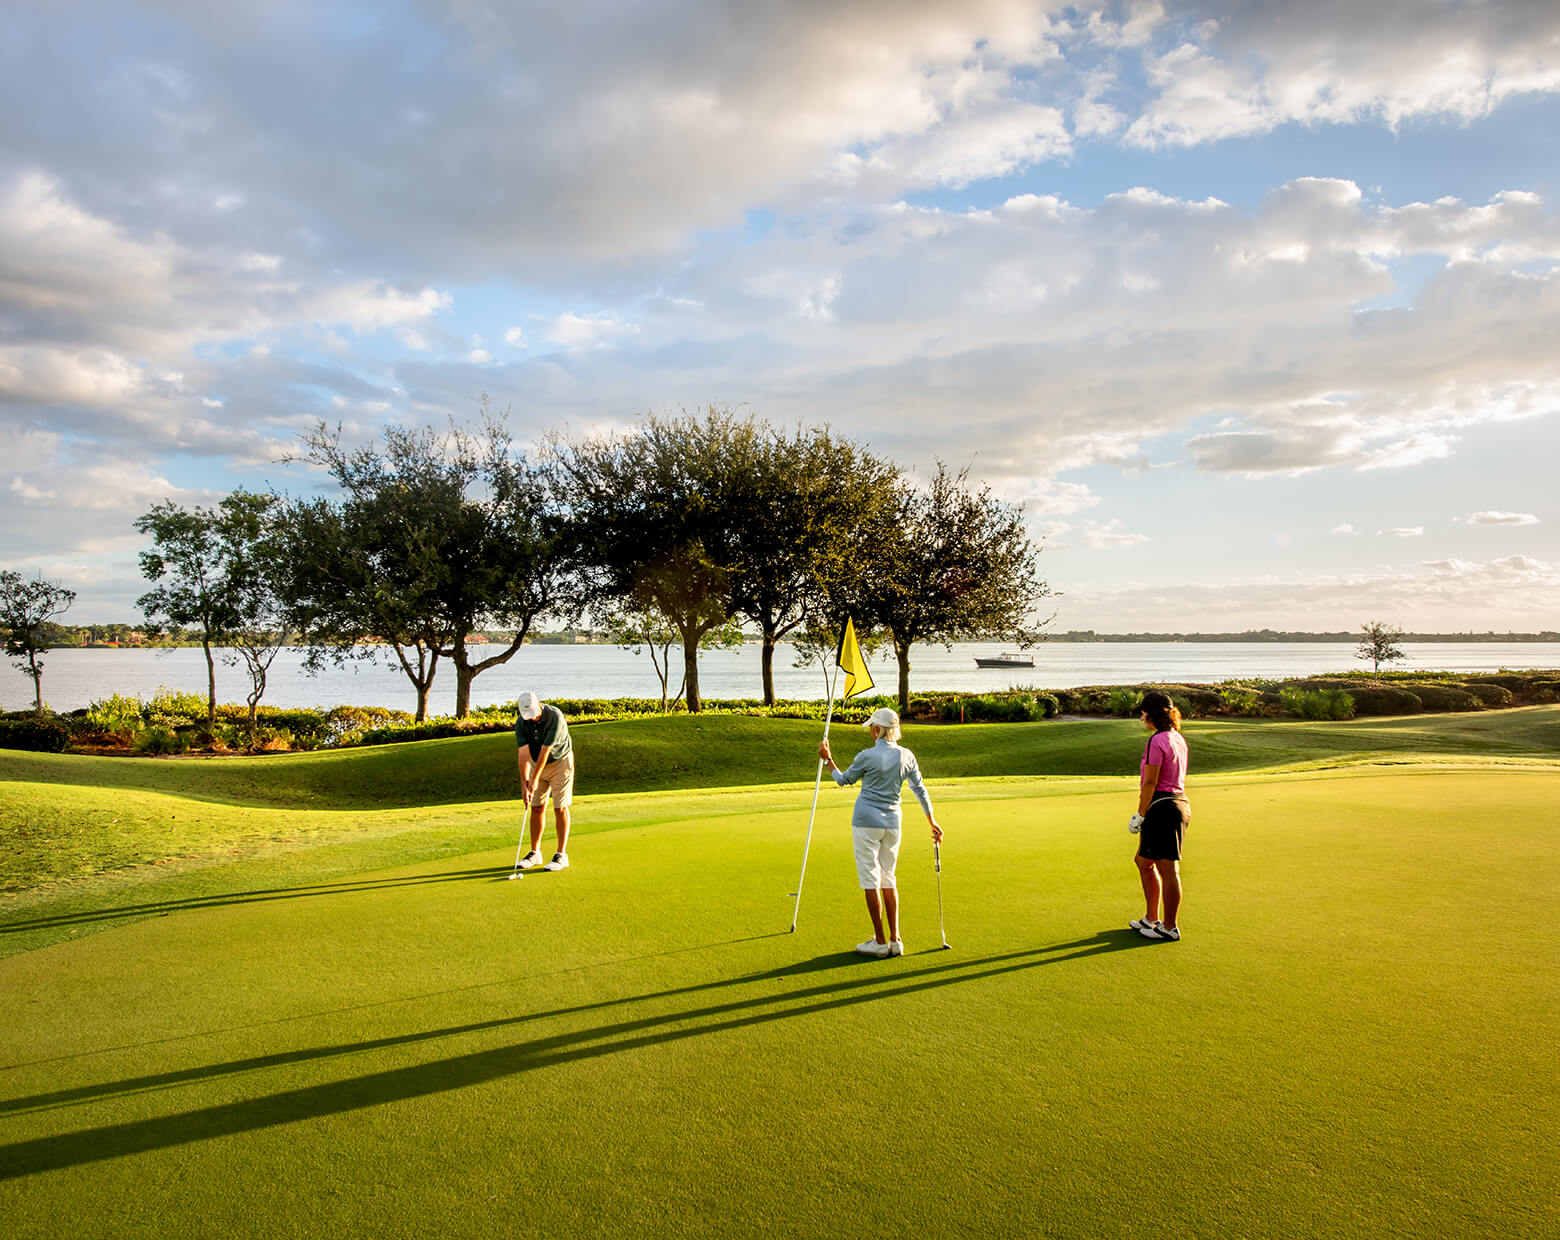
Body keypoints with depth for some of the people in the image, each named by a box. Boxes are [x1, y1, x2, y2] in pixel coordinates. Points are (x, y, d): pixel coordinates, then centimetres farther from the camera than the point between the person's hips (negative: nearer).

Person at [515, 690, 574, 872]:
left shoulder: (555, 717, -30)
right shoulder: (521, 723, -14)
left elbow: (544, 752, -27)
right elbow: (524, 754, -19)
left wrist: (534, 780, -23)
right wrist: (524, 783, -27)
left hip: (560, 761, -5)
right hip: (538, 763, 5)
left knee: (560, 808, -7)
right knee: (536, 808, 5)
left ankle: (562, 855, -2)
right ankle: (535, 853, 14)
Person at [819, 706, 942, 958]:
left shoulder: (867, 756, -12)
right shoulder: (906, 756, 1)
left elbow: (843, 780, 3)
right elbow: (920, 790, 7)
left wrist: (827, 759, 17)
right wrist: (933, 823, 15)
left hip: (866, 822, -5)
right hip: (892, 823, 5)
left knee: (870, 880, 2)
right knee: (888, 880, 15)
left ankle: (881, 942, 4)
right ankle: (895, 940, 14)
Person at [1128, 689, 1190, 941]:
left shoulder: (1157, 741, -15)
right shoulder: (1178, 738, 13)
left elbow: (1150, 783, -16)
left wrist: (1140, 815, -9)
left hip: (1162, 807, -10)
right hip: (1179, 803, 10)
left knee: (1168, 869, -2)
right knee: (1144, 862, 19)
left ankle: (1170, 928, 7)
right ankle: (1151, 918, 27)